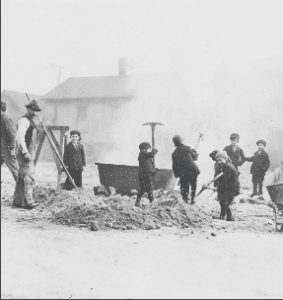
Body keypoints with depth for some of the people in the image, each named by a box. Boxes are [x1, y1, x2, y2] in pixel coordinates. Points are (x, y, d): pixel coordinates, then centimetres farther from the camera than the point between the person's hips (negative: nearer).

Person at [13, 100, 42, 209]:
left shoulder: (32, 121, 20)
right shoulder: (24, 120, -12)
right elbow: (20, 137, -21)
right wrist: (25, 152, -25)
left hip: (29, 153, 10)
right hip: (24, 152, -10)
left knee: (22, 177, 12)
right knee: (29, 176, -15)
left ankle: (18, 201, 18)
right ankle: (28, 201, -17)